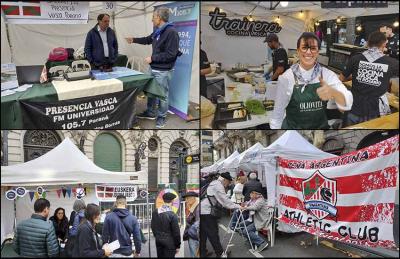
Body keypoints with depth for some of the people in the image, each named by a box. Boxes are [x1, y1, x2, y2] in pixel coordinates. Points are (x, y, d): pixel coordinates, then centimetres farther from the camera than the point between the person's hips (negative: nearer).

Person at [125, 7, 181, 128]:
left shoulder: (171, 32, -21)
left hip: (163, 71, -9)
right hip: (153, 68, 9)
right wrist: (134, 40, 31)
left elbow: (170, 54, -25)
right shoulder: (158, 31, 6)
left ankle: (161, 117, 17)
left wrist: (152, 58, -19)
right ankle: (150, 113, 34)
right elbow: (148, 39, 29)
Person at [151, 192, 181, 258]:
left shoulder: (155, 212, -1)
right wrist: (177, 246, -2)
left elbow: (153, 227, 10)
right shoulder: (172, 215, -19)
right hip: (169, 242, -6)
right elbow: (176, 232, -13)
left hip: (158, 241, 6)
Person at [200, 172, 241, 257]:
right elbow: (225, 201, -13)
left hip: (201, 211, 10)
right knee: (213, 233, -1)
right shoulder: (218, 185, -9)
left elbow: (220, 201, 21)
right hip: (206, 212, -10)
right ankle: (220, 253, 7)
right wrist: (238, 206, -7)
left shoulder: (213, 183, 22)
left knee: (203, 233, 14)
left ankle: (202, 253, 21)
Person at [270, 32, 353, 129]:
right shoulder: (287, 78, -13)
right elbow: (278, 112, -7)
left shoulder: (327, 74, -10)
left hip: (321, 126, 2)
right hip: (293, 127, -2)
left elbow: (347, 103, -25)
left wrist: (333, 92, -44)